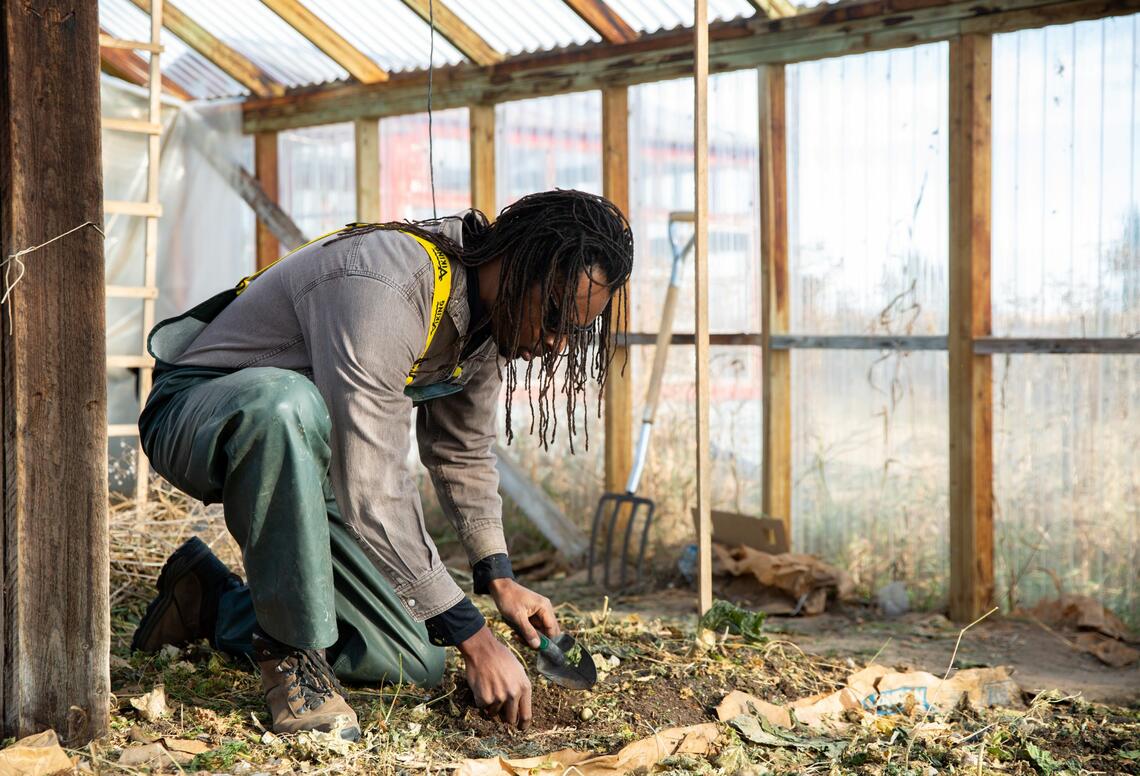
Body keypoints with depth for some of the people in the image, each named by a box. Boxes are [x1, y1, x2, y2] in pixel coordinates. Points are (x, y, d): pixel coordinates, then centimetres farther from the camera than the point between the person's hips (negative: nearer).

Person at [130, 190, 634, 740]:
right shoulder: (389, 288, -34)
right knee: (287, 404, -45)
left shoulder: (490, 310, -5)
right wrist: (474, 639, -31)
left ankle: (211, 604, 16)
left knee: (414, 663, -2)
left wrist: (498, 578, 0)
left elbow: (462, 452, 11)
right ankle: (293, 652, -25)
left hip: (302, 453, 8)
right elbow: (371, 491, -36)